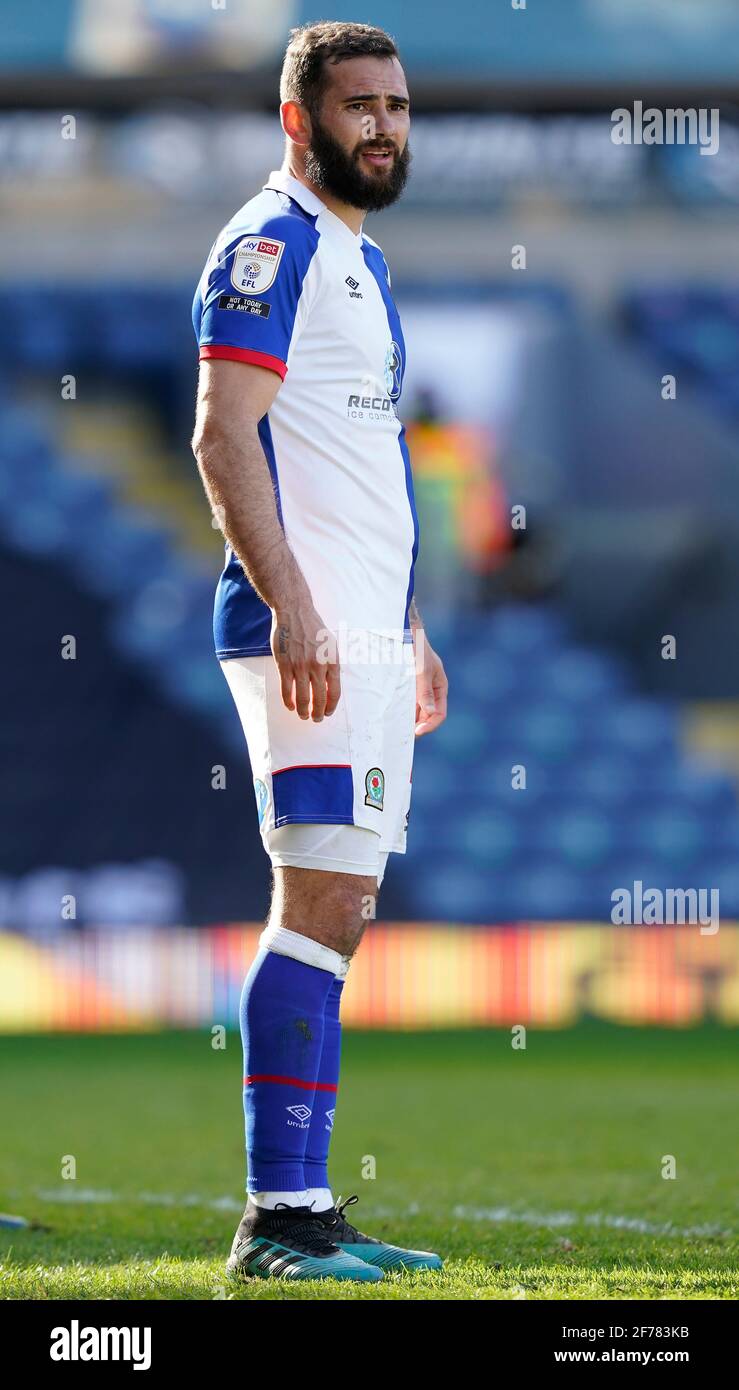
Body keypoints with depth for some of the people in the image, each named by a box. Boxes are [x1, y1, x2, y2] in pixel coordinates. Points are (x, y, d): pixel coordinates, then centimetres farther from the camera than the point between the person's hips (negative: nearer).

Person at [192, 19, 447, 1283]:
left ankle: (305, 1207, 11)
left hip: (365, 633, 10)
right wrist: (292, 609, -25)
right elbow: (223, 437, -17)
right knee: (320, 905, -13)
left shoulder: (358, 258, 21)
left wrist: (409, 629, 24)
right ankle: (275, 1218, -14)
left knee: (336, 914, 8)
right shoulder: (271, 246, -9)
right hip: (308, 635, -10)